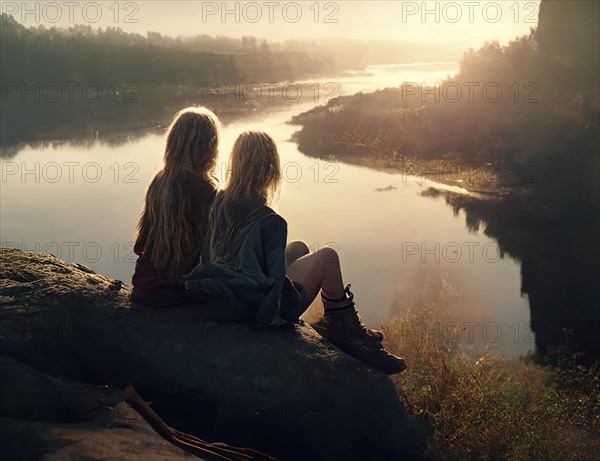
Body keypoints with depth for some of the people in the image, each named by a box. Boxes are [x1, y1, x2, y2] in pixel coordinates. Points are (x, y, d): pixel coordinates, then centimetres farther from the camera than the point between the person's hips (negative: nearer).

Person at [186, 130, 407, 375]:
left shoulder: (219, 202, -8)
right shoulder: (270, 222, -27)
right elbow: (276, 283, -26)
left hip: (231, 300, 7)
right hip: (268, 307, -7)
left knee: (299, 247, 23)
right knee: (327, 256, 6)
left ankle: (337, 326, 25)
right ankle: (347, 326, 20)